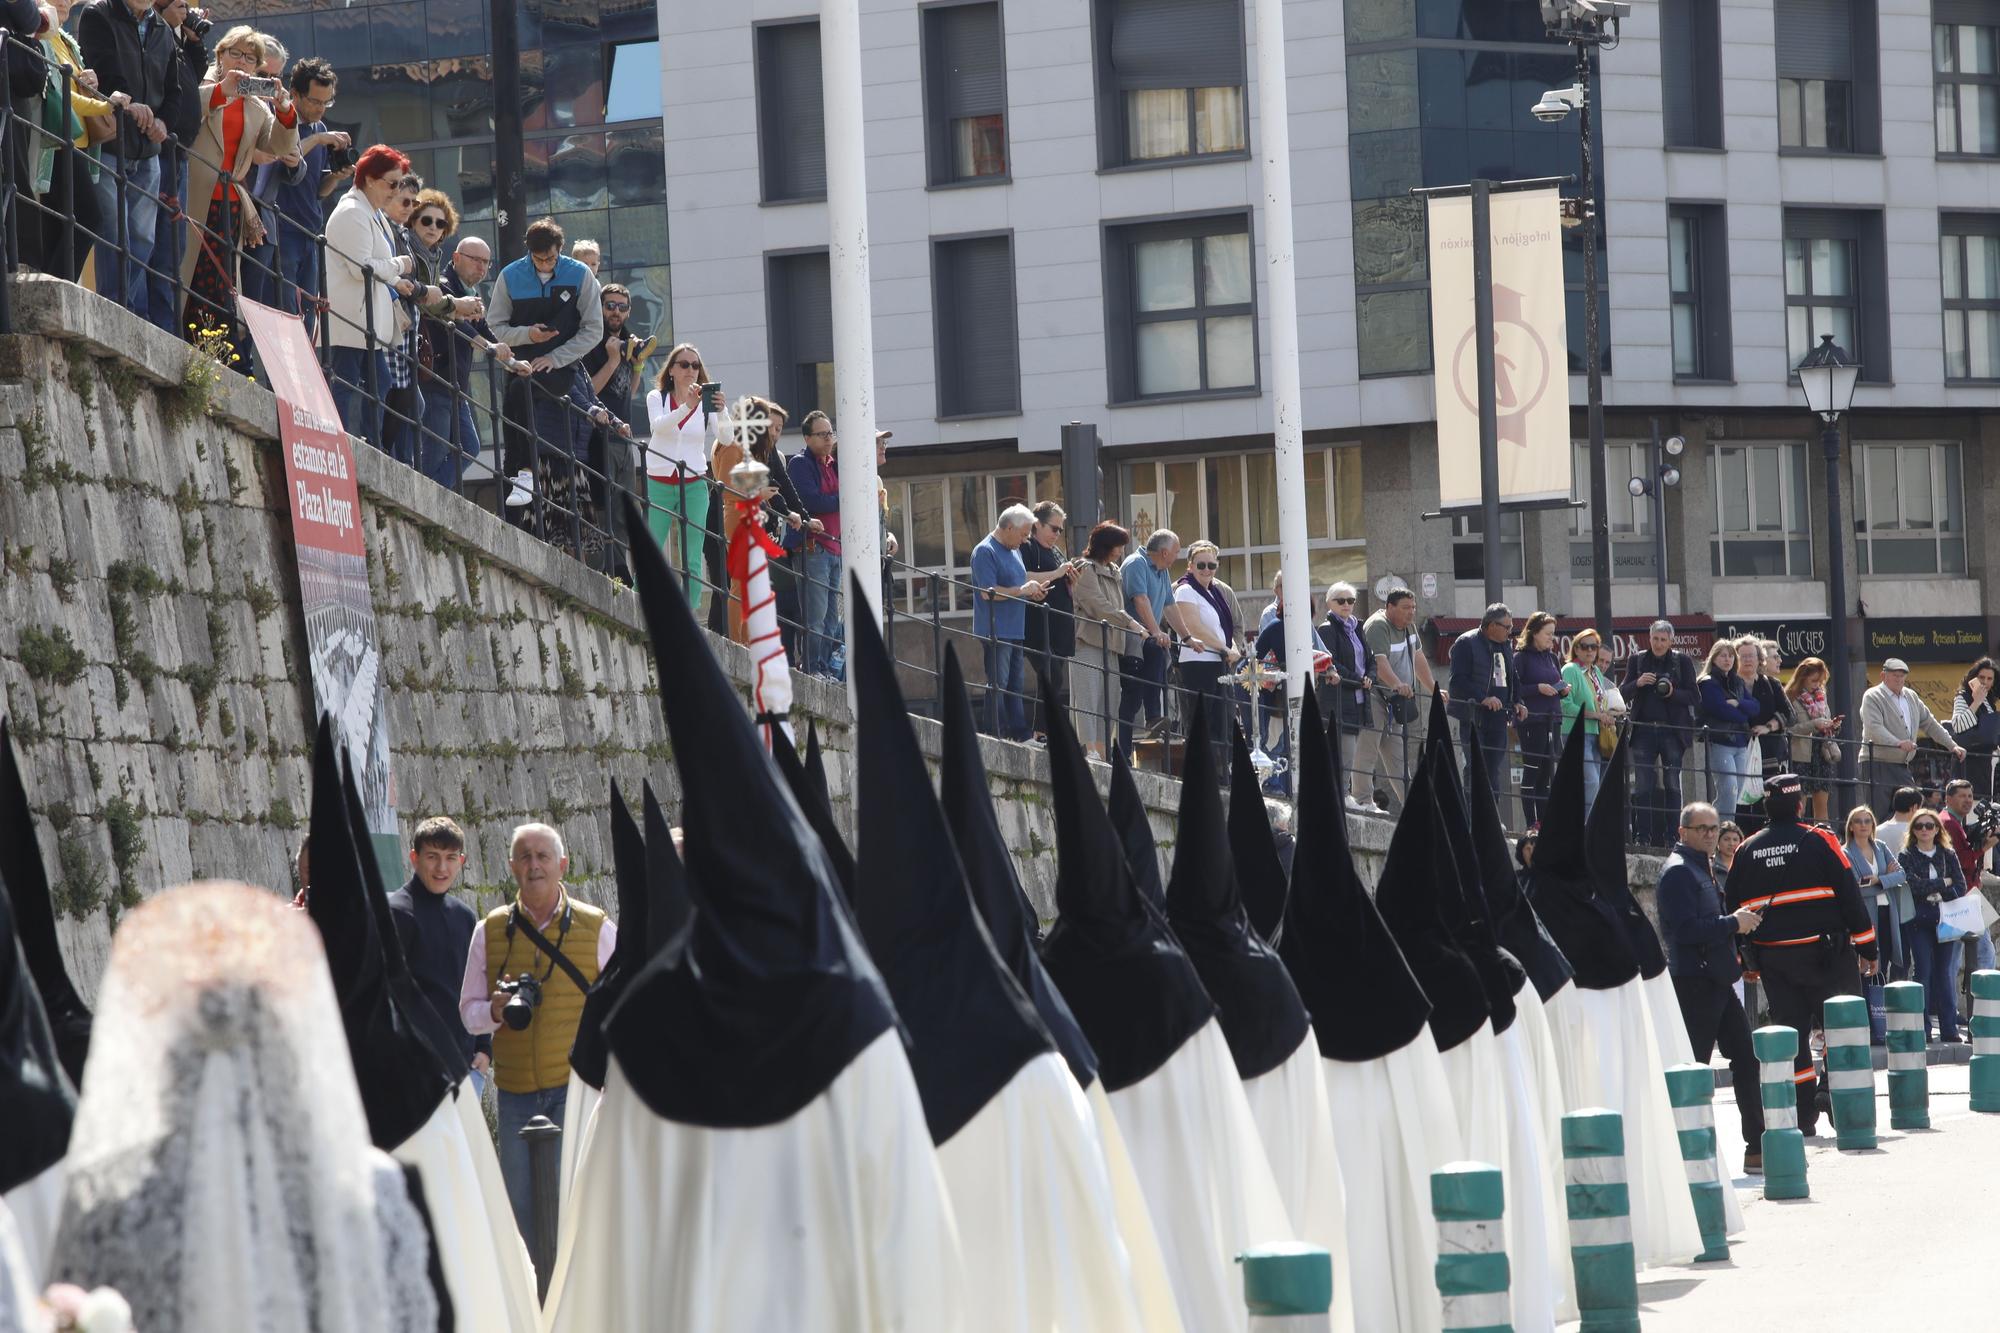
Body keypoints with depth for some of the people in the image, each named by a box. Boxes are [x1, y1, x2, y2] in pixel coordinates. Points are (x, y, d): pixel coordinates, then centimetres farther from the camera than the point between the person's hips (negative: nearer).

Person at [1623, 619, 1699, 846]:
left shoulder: (1682, 661, 5)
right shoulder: (1637, 660, 9)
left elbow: (1695, 697, 3)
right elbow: (1623, 693, 6)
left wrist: (1673, 693, -14)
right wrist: (1637, 683, -14)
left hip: (1673, 730, -1)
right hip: (1644, 730, 1)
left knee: (1671, 785, 0)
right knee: (1643, 787, -2)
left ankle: (1671, 837, 3)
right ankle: (1643, 838, 0)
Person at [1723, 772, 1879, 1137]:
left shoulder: (1748, 851, 6)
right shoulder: (1819, 841, -6)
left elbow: (1731, 905, 11)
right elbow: (1850, 897, -6)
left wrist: (1745, 958, 20)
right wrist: (1867, 948, 1)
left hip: (1771, 957, 4)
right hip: (1824, 953, -4)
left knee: (1790, 1031, 8)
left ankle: (1802, 1116, 6)